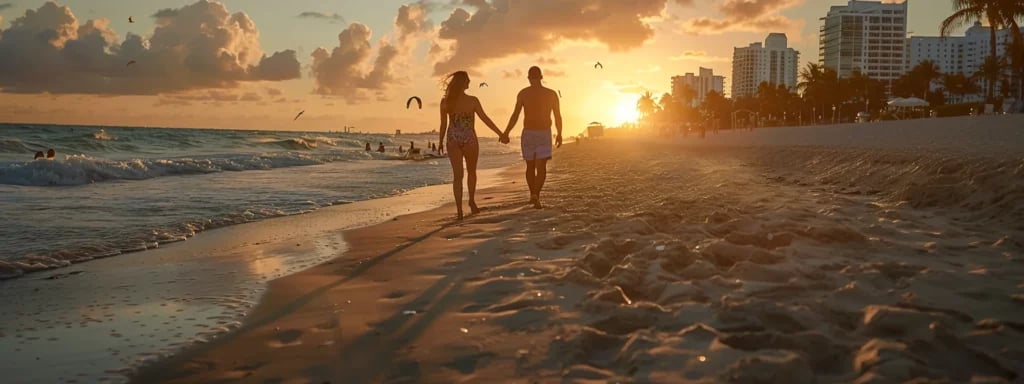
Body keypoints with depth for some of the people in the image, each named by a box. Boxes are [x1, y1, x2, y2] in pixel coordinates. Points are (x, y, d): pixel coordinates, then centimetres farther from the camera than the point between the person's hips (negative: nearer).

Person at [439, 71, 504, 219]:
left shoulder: (445, 101, -4)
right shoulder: (472, 101, -12)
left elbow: (443, 124, 0)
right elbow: (485, 119, -8)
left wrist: (440, 141, 13)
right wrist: (500, 133, 0)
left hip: (452, 140, 2)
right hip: (469, 139, -2)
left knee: (457, 175, 3)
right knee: (471, 171, 21)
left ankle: (459, 210, -3)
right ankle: (472, 201, 31)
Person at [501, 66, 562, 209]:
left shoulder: (523, 93, -3)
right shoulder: (551, 94, 1)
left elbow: (515, 115, -10)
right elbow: (558, 117, 6)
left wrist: (505, 133, -5)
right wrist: (559, 134, 19)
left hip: (528, 133, 1)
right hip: (544, 133, 0)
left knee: (530, 166, 15)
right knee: (541, 167, -1)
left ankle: (533, 195, 25)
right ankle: (536, 195, -20)